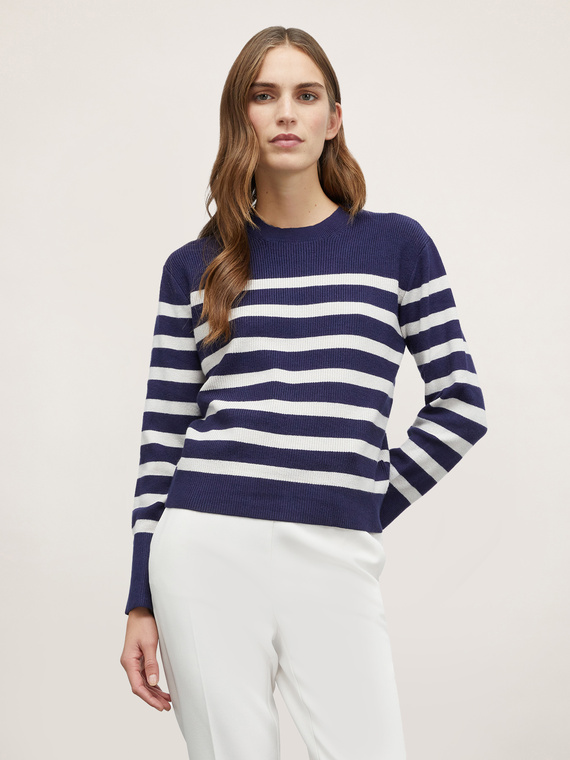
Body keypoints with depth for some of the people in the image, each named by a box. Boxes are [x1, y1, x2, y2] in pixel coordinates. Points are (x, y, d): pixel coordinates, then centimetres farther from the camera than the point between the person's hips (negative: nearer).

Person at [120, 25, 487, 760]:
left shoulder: (397, 244, 7)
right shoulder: (194, 268, 9)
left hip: (335, 563, 0)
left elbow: (461, 403, 9)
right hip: (207, 550, 1)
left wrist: (371, 504, 3)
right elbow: (162, 438, 8)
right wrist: (142, 604, 6)